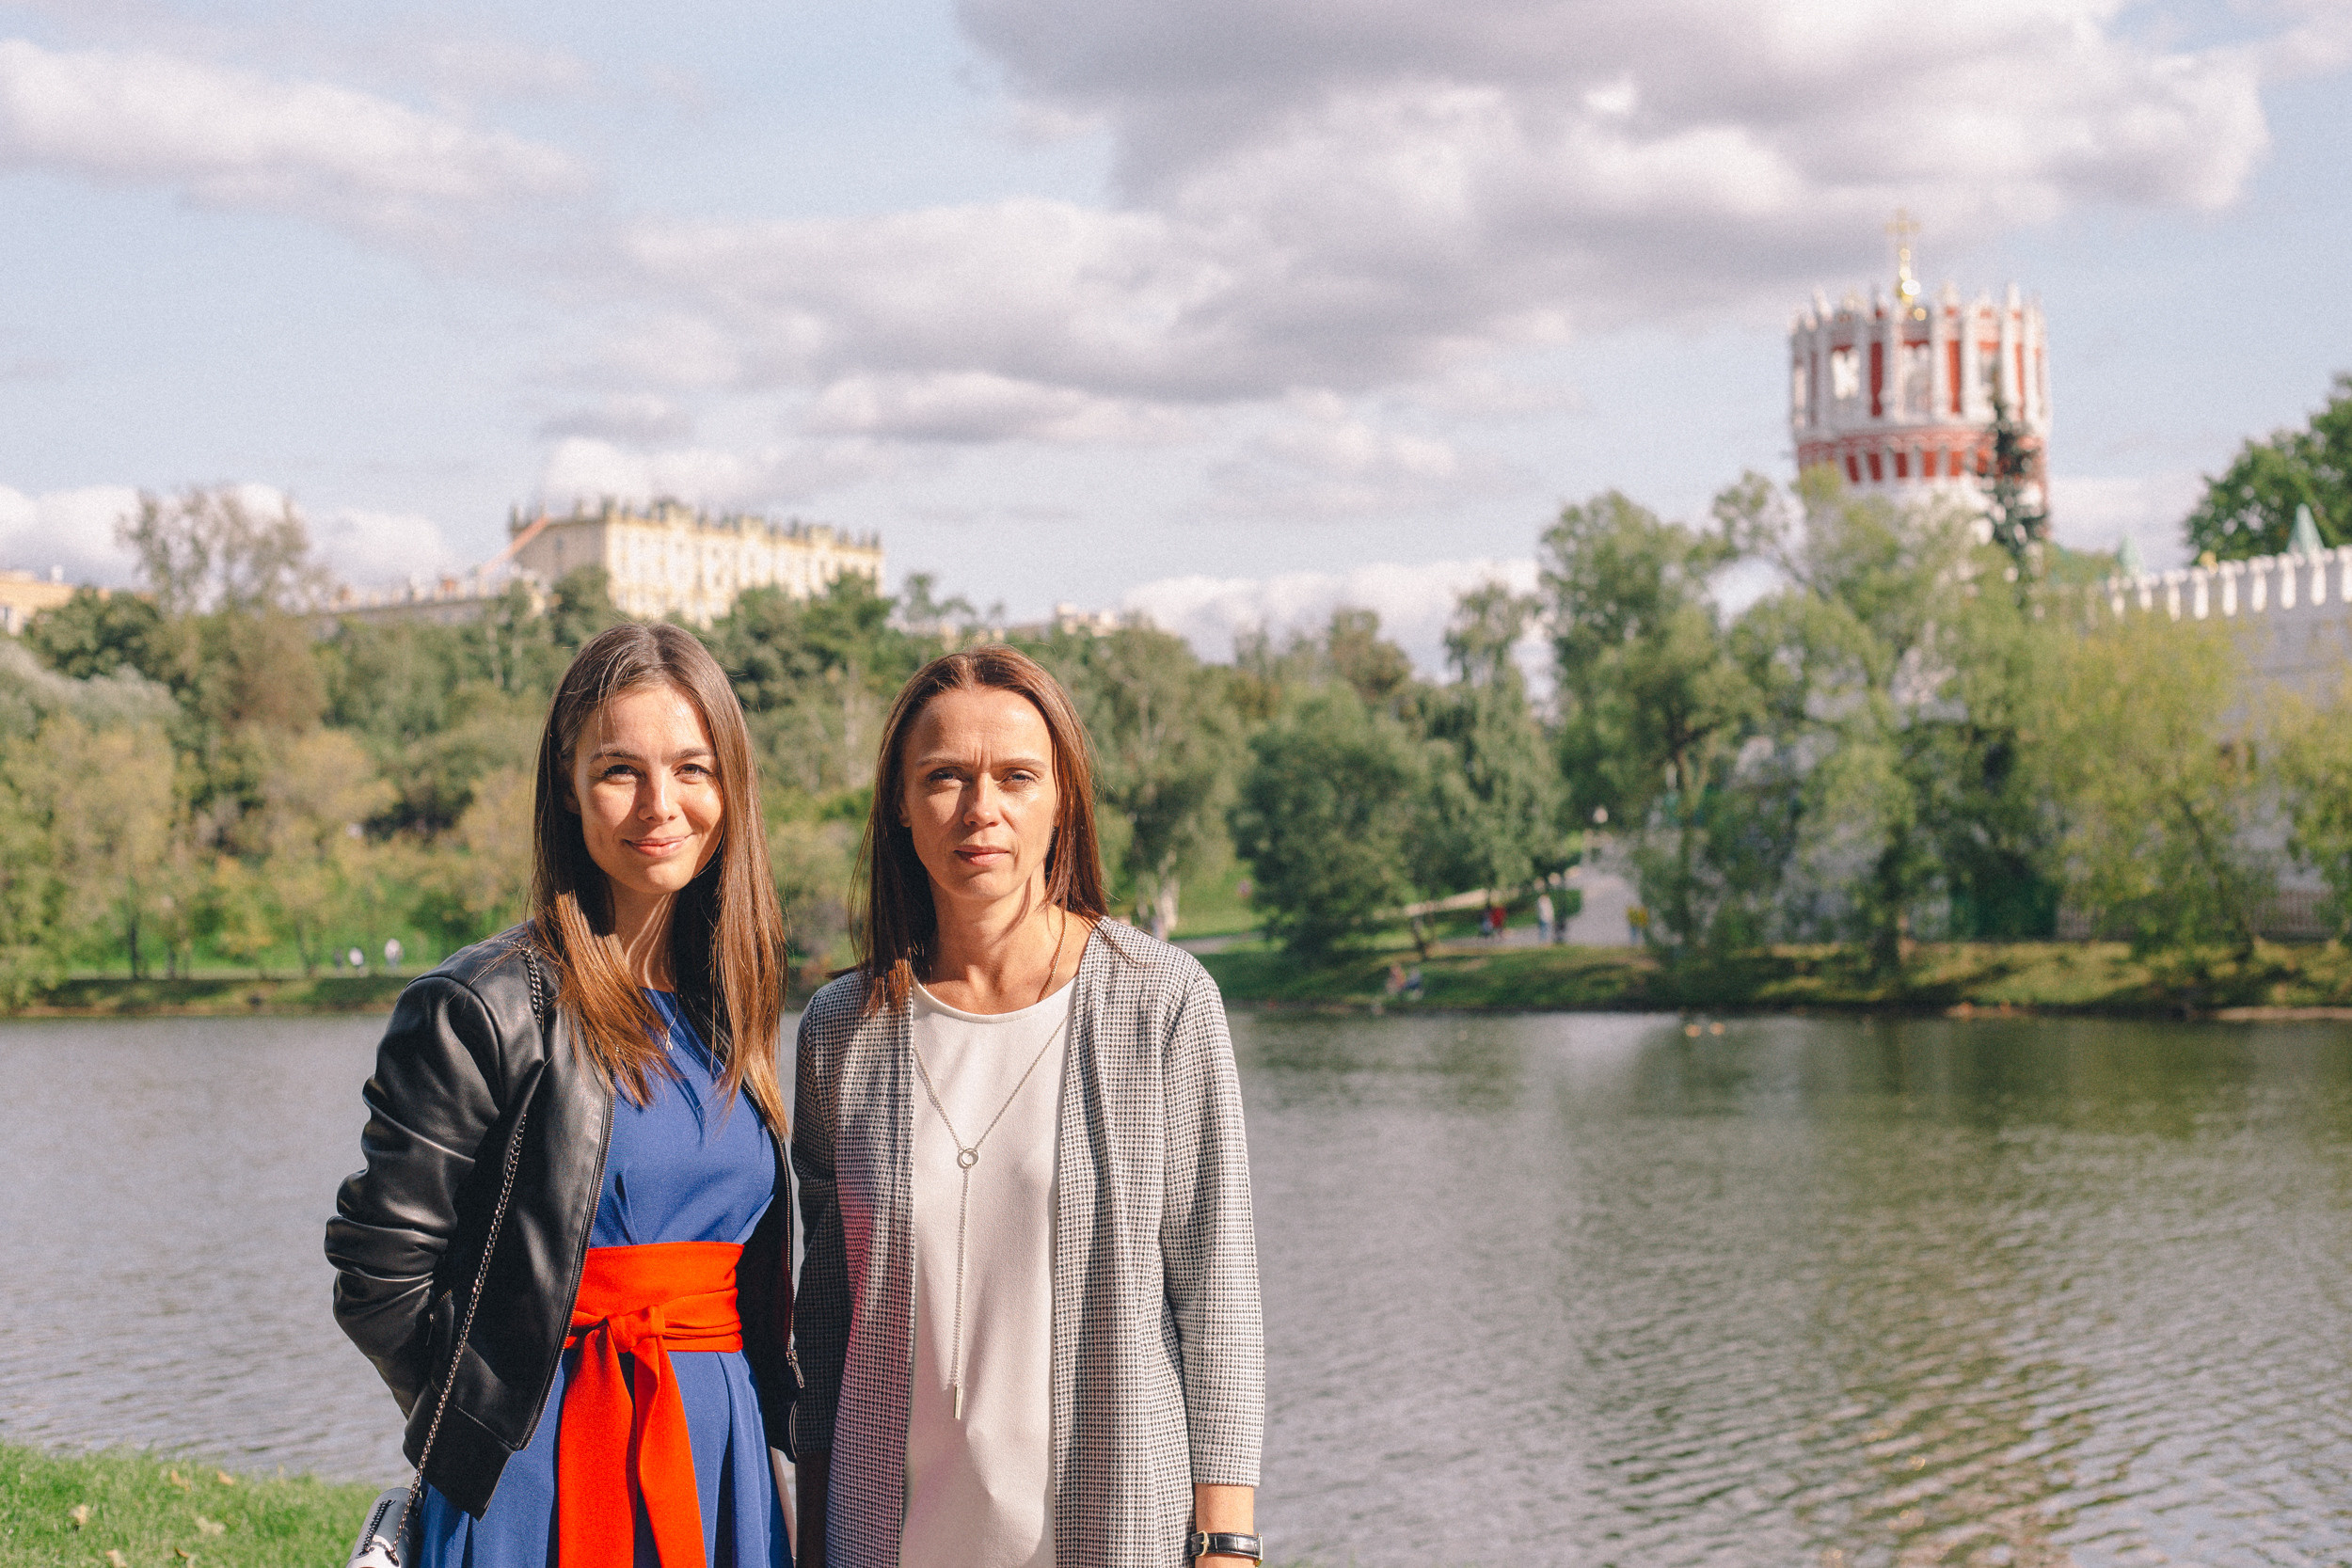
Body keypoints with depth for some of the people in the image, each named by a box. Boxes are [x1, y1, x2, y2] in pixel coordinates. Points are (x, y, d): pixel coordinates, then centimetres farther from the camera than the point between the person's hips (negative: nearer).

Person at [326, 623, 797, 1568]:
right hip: (552, 1478, -5)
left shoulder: (728, 1006, 8)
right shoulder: (480, 1011, -11)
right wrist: (486, 1432, -7)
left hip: (726, 1463, 6)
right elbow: (379, 1274, -12)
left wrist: (767, 1411, 7)